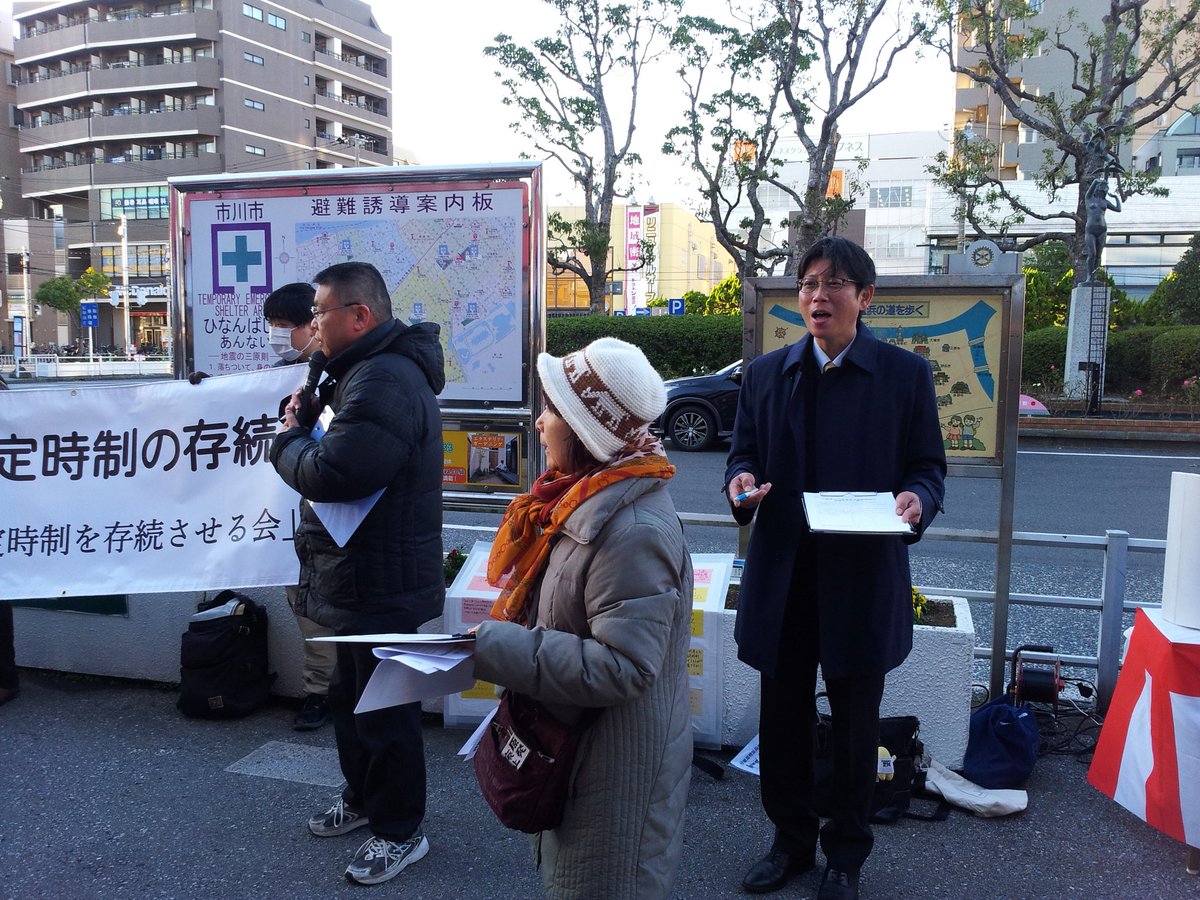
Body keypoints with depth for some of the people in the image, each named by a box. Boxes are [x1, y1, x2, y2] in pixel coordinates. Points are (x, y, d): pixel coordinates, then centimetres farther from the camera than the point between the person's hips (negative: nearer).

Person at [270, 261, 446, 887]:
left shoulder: (384, 381, -24)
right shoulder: (367, 371, 13)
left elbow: (330, 475, -31)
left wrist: (287, 440, -11)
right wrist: (309, 423, 0)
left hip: (382, 584, -11)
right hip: (360, 578, 11)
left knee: (384, 709, 5)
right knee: (350, 696, 25)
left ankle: (400, 831, 23)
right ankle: (362, 798, 45)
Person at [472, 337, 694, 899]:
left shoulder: (632, 529, -29)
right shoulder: (589, 498, 2)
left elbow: (620, 667, -31)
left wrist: (500, 650, -27)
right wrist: (500, 635, 3)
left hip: (618, 765, -9)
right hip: (576, 747, 9)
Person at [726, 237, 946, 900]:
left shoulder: (906, 374, -1)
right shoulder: (765, 373, 7)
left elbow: (928, 466, 2)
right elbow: (743, 452, 10)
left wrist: (917, 499, -20)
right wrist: (741, 481, -12)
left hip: (864, 579, -2)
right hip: (782, 577, 3)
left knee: (855, 725, 12)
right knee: (782, 717, 14)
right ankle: (791, 840, 36)